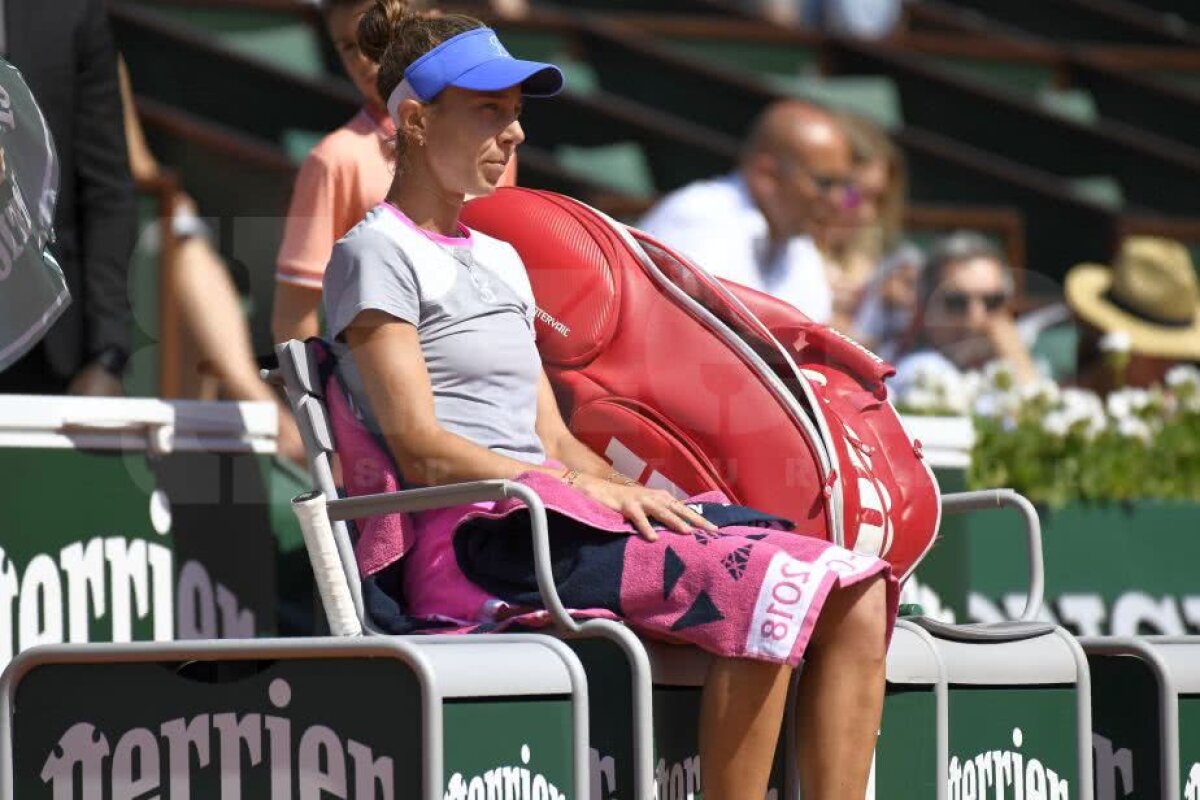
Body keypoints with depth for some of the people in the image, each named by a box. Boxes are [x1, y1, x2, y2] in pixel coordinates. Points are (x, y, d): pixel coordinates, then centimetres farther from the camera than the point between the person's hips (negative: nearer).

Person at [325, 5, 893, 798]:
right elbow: (421, 451, -9)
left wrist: (643, 499, 3)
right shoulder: (376, 254, 2)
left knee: (854, 591, -10)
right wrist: (592, 490, -15)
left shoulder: (500, 259, 28)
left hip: (548, 516, 8)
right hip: (470, 543, -8)